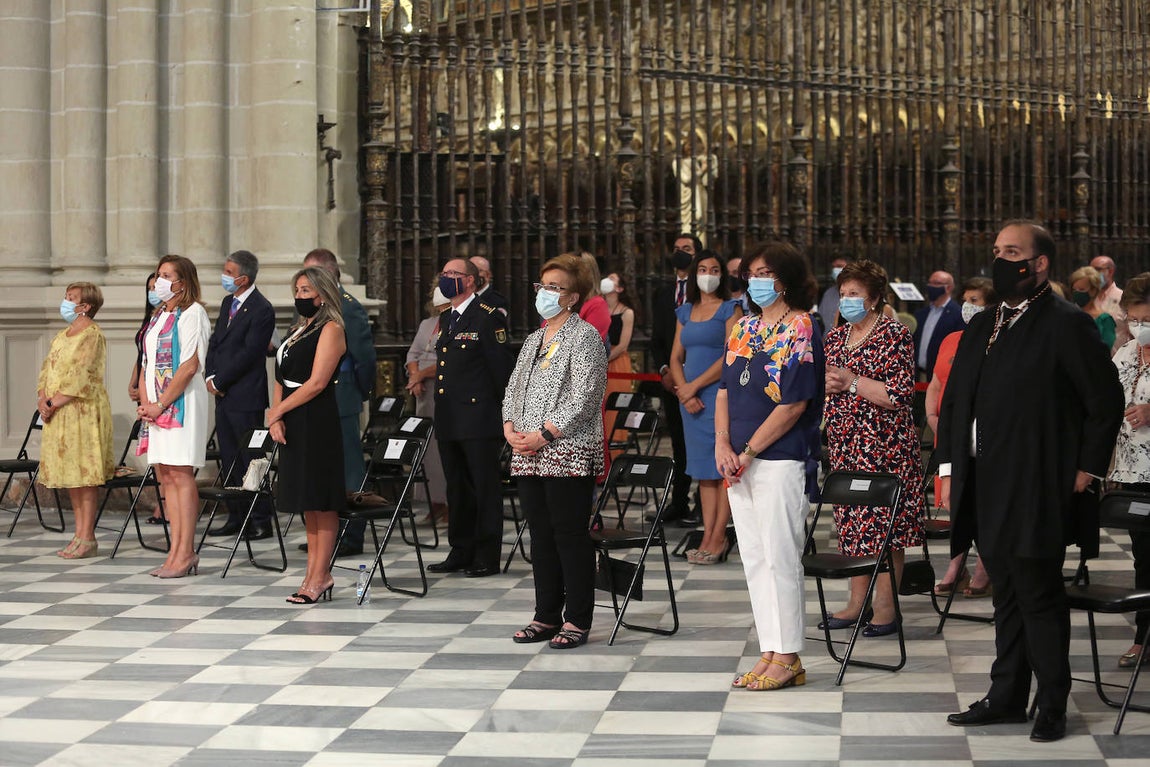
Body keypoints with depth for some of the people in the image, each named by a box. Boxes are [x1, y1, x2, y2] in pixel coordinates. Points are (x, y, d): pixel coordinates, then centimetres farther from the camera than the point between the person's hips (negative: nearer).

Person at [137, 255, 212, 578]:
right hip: (155, 406, 8)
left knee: (181, 476, -9)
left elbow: (190, 365, -14)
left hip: (181, 403, -8)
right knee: (166, 477, 6)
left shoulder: (192, 314, -6)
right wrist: (144, 402, 3)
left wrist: (160, 404, -15)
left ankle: (186, 553, -7)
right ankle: (176, 551, 9)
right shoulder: (158, 316, 19)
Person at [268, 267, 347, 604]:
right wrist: (276, 417, -2)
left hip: (319, 423, -9)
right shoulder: (297, 330, 19)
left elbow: (316, 382, -15)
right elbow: (281, 379, 15)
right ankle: (314, 574, 13)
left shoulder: (331, 329, -7)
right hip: (293, 424, 9)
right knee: (307, 502, 10)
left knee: (321, 502, -5)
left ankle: (319, 578, -3)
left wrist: (277, 411, -10)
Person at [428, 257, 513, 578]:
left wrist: (499, 412, -10)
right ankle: (461, 553, 20)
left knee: (485, 488, -2)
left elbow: (501, 368, -10)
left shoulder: (489, 318, -8)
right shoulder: (446, 321, 17)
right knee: (457, 489, 13)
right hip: (449, 421, 8)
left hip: (479, 420, -8)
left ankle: (487, 557, 3)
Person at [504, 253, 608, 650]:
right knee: (541, 535, 10)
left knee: (570, 535, -5)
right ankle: (547, 616, 17)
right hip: (528, 454, 8)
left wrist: (544, 435, -16)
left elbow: (584, 398, -14)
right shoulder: (534, 339, 19)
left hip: (569, 453, -7)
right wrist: (510, 428, 1)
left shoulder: (584, 336, -5)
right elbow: (513, 390, 20)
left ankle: (577, 621, 1)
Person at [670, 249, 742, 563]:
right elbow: (676, 358, 13)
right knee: (703, 469, 6)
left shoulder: (730, 309, -1)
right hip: (691, 398, 6)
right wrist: (684, 392, -4)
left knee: (722, 466, -6)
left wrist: (694, 386, -11)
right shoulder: (685, 312, 16)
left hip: (720, 394, -6)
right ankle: (707, 536, 7)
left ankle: (718, 538, -5)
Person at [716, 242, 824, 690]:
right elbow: (726, 388, 13)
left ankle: (787, 658, 3)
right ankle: (770, 653, 15)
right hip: (739, 462, 7)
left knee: (780, 556, -4)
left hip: (780, 459, -7)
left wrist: (747, 452, -13)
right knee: (754, 557, 9)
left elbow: (794, 404, -14)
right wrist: (723, 444, -2)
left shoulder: (800, 329, -8)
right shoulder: (744, 327, 14)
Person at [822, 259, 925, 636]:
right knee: (850, 522, 8)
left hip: (885, 446, -7)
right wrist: (824, 383, -1)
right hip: (844, 446, 7)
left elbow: (899, 395, -15)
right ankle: (857, 601, 16)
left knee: (884, 523, -4)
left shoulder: (894, 335, -7)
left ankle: (885, 606, 1)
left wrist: (852, 382, -16)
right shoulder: (835, 337, 14)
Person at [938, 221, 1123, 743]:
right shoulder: (981, 327, 15)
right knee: (1007, 596, 15)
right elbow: (953, 401, 18)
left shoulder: (1067, 325, -7)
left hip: (1038, 493, -7)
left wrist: (1087, 469, -7)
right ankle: (1006, 698, 23)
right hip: (986, 492, 7)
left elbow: (1106, 401, -6)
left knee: (1039, 597, -2)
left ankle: (1052, 707, 9)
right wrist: (949, 470, 12)